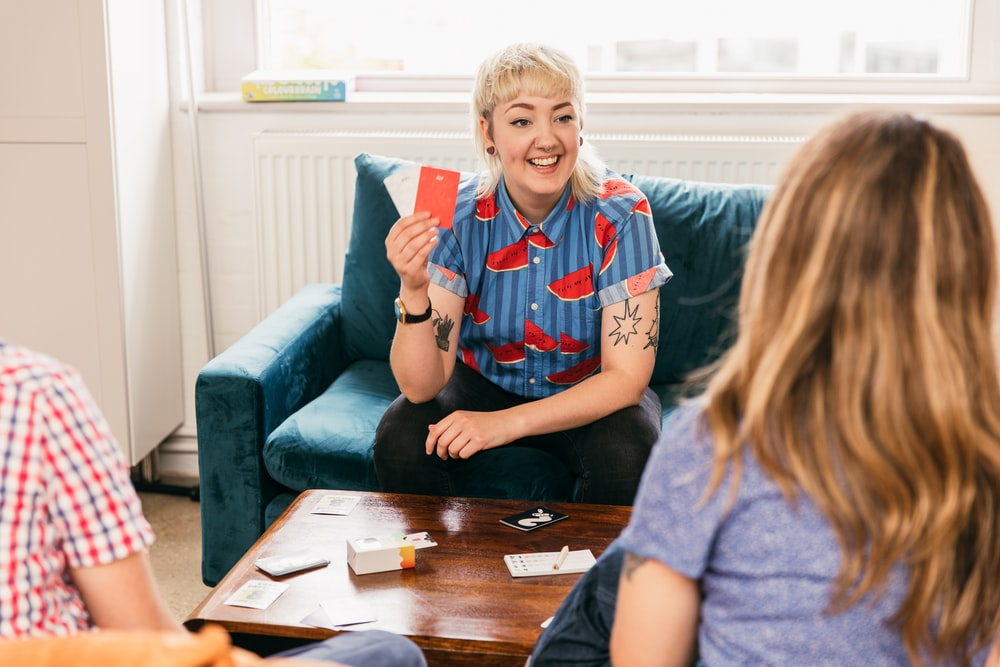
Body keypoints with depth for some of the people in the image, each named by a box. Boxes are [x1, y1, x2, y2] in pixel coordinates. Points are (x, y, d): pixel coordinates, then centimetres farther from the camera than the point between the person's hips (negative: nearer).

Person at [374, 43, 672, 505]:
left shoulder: (619, 215, -21)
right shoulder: (458, 218, -17)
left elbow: (627, 377, -20)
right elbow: (421, 386, -19)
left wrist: (507, 423, -30)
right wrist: (413, 290, -38)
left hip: (592, 399, -1)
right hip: (483, 385, 1)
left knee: (626, 455, -31)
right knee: (400, 439, -25)